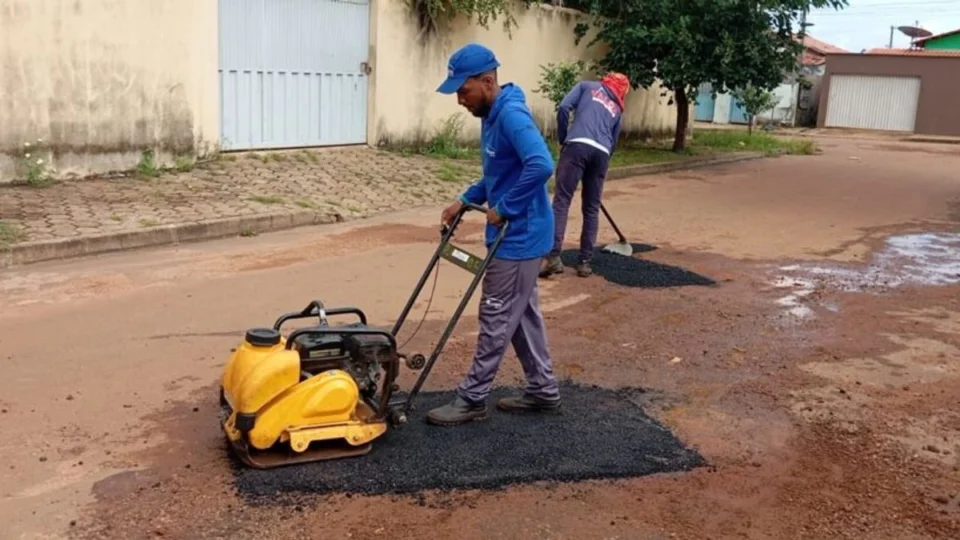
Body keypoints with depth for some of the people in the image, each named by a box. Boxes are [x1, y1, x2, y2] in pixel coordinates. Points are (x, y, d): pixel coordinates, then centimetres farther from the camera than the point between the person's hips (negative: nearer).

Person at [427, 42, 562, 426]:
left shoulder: (511, 114, -21)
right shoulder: (493, 116, 11)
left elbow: (541, 165, -34)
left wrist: (504, 209, -25)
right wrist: (465, 200, 11)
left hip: (519, 237, -10)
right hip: (516, 235, 10)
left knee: (496, 318, -1)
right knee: (522, 314, 17)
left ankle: (472, 399, 11)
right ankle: (543, 390, 28)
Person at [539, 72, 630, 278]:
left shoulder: (587, 86, 22)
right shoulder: (617, 109, 30)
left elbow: (563, 108, 6)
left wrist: (562, 139, 16)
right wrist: (601, 170, 40)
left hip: (578, 145, -3)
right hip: (601, 153, 3)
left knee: (561, 201, -7)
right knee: (592, 208, 12)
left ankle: (553, 256, -17)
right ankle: (584, 262, 12)